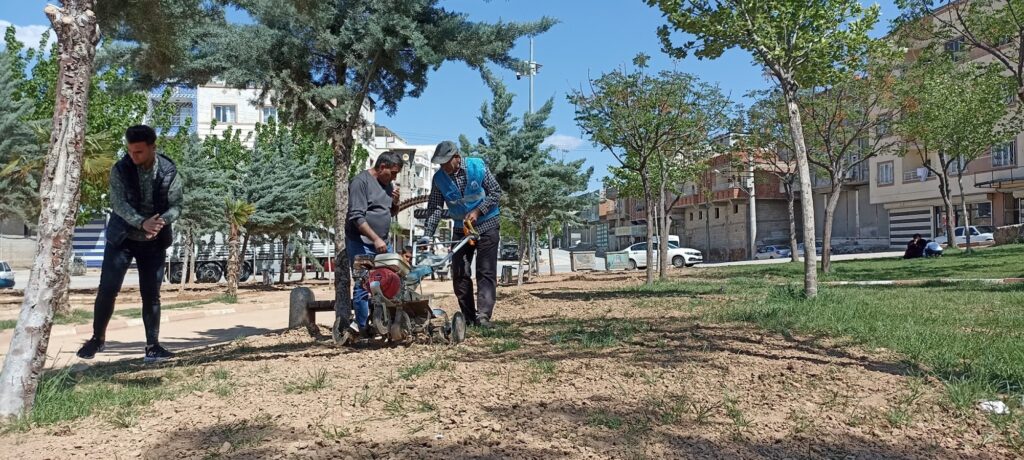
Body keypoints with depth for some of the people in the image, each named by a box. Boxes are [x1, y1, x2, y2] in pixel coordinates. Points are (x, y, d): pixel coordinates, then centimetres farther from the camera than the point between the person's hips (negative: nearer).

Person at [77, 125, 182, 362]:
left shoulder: (169, 172, -8)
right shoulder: (120, 169, -9)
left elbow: (176, 205, -8)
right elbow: (118, 203, -18)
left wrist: (162, 221, -30)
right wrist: (142, 223, -34)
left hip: (154, 242, 0)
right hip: (122, 238, 0)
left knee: (151, 294, 2)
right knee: (107, 289, -3)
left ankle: (153, 346, 8)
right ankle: (97, 337, 18)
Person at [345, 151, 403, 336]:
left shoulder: (388, 184, 16)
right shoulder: (361, 181, -9)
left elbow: (392, 213, 25)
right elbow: (357, 217, -16)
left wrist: (396, 202, 3)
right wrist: (375, 239, -23)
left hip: (381, 243, 8)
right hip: (361, 243, -8)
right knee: (363, 285, -11)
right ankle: (361, 325, -3)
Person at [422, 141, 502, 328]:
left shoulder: (477, 166, -14)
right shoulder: (439, 178, -7)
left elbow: (496, 191, -8)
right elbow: (434, 209, -7)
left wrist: (477, 211, -18)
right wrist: (427, 236, -16)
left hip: (486, 224, -4)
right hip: (461, 228, 4)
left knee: (486, 272, -9)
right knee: (459, 274, 2)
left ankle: (483, 315, -12)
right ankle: (469, 317, 11)